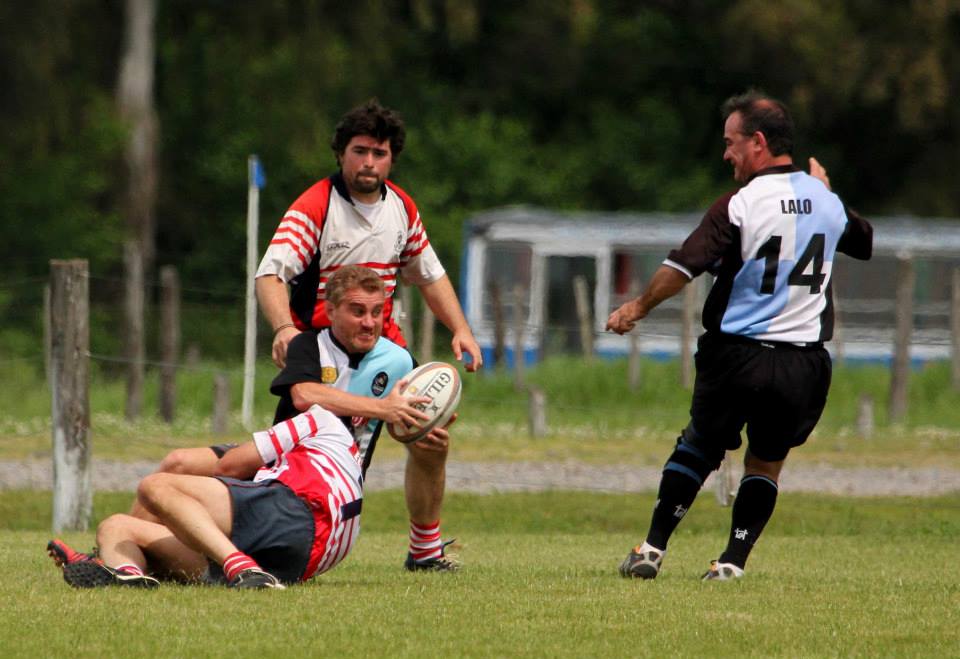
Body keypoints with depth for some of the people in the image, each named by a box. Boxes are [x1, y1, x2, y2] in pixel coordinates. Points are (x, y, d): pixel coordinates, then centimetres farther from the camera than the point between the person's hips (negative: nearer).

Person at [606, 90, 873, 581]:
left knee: (698, 446, 16)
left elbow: (682, 267, -14)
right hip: (805, 363, 3)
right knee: (766, 463, 16)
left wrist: (636, 308, -1)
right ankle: (733, 560, 7)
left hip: (738, 353, -3)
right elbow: (865, 242, 29)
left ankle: (653, 547, 13)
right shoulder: (827, 202, 7)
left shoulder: (740, 205, -10)